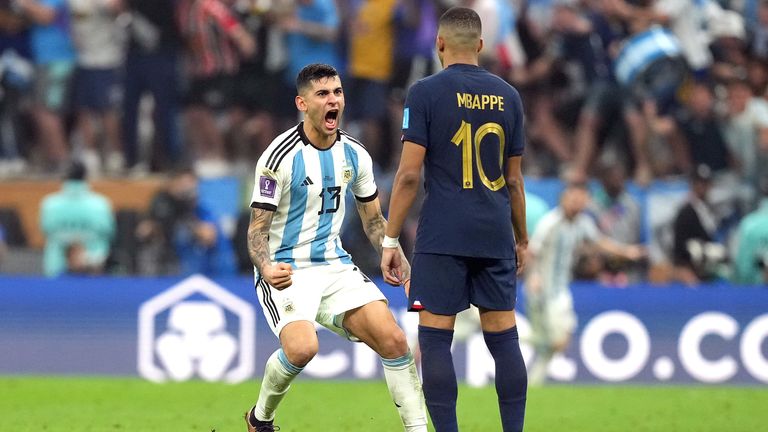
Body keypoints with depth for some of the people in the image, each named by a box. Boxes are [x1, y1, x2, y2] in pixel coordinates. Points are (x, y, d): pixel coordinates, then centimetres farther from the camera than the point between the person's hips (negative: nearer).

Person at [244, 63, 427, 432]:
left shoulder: (355, 155, 5)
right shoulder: (280, 157, -13)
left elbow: (373, 220, 17)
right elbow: (258, 228, -12)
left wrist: (397, 259, -1)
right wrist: (267, 269, -32)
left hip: (335, 266, 5)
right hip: (287, 272, -5)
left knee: (394, 340, -11)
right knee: (302, 347, -28)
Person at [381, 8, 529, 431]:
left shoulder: (425, 93, -4)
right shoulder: (507, 96, 8)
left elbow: (409, 174, -8)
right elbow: (513, 179, 13)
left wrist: (390, 241, -3)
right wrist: (521, 240, 24)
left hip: (442, 238, -4)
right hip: (495, 236, 4)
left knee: (435, 339, -1)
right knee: (504, 338, 8)